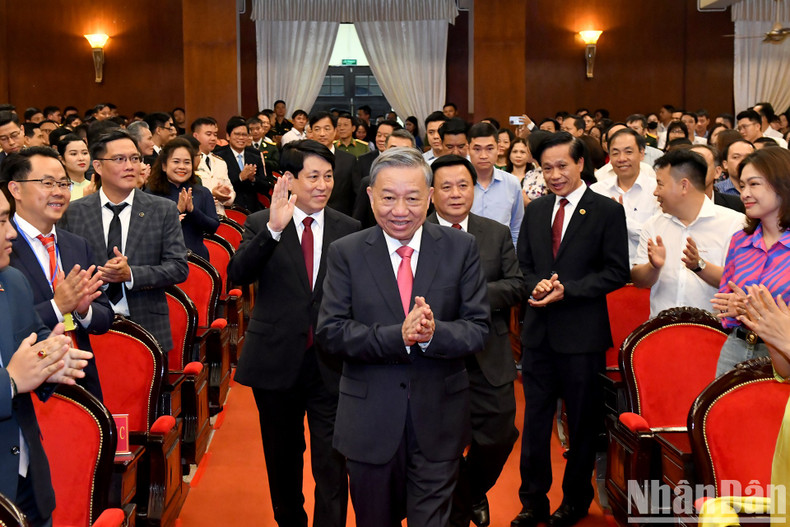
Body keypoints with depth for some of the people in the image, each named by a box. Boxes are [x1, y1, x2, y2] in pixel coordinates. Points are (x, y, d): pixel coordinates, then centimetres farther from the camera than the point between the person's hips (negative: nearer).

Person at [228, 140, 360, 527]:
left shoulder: (349, 229, 2)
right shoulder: (261, 224, -2)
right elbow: (237, 274, -18)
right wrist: (273, 229, -30)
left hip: (331, 363, 0)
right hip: (277, 360, 0)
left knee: (332, 463, -1)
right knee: (282, 459, 18)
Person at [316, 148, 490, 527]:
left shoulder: (461, 248, -1)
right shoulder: (345, 253, -2)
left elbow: (479, 329, -5)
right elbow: (330, 332, -10)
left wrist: (432, 333, -26)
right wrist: (397, 337, -24)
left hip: (438, 422, 0)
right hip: (370, 421, 0)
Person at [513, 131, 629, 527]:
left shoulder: (607, 211, -5)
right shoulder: (535, 210, 10)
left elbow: (617, 272, -9)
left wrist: (567, 289, -18)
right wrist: (537, 285, -8)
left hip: (582, 334, -4)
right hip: (538, 331, 4)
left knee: (582, 423, 10)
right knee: (535, 421, 10)